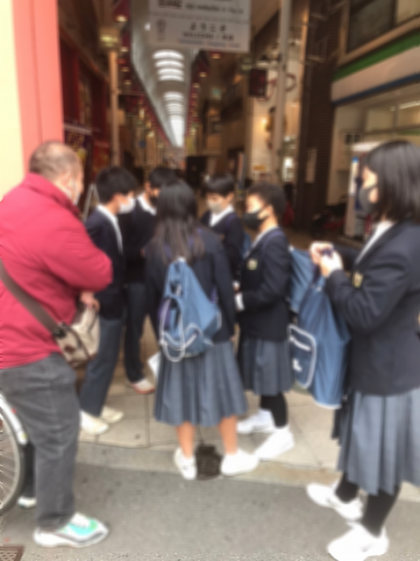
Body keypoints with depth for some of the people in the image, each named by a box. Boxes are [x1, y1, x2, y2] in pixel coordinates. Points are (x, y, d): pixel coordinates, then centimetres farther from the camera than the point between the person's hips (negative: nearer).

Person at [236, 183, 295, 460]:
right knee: (262, 376, 23)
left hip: (269, 325, -9)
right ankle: (265, 416, 42)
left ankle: (283, 433, 23)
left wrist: (239, 300, -18)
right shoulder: (264, 240, 7)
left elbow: (271, 290, -28)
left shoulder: (275, 243, -23)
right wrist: (238, 289, -2)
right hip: (257, 322, 9)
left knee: (272, 380, 5)